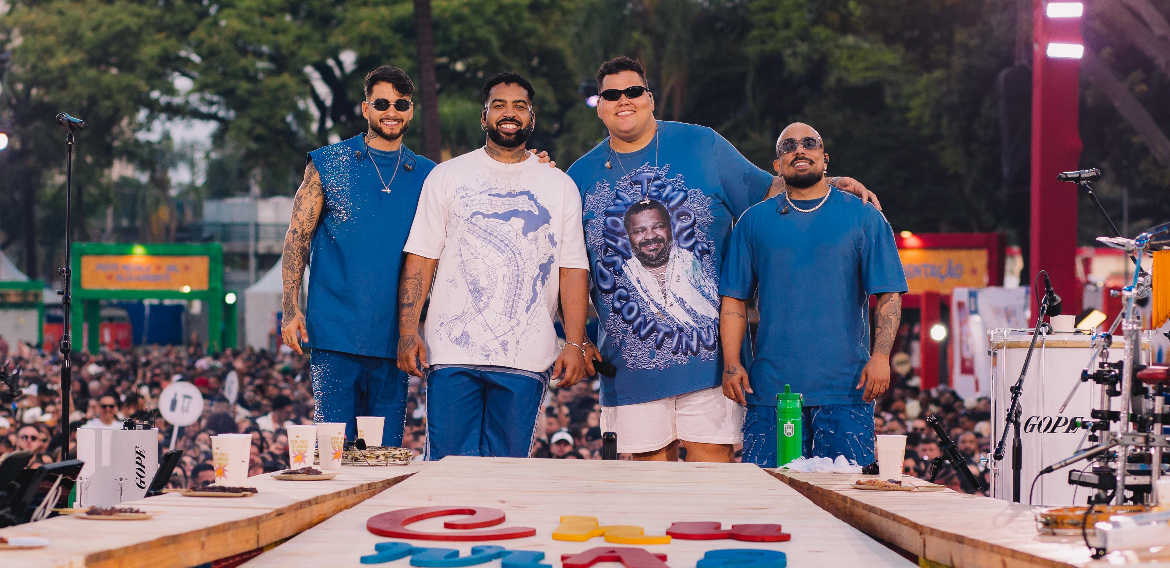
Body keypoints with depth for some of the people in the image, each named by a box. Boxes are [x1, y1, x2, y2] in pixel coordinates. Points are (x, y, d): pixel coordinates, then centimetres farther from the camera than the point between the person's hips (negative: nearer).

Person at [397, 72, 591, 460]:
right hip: (452, 353, -1)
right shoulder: (447, 177, 10)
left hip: (526, 360, 1)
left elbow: (574, 270, 7)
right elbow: (421, 258, 6)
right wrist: (408, 332, -4)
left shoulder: (559, 186, 12)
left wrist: (574, 344, -3)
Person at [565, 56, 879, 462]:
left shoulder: (701, 146, 6)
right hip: (632, 364, 2)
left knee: (712, 462, -4)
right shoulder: (582, 177, 9)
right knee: (649, 462, 4)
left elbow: (768, 192, 12)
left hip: (709, 355, -1)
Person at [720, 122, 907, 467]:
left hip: (844, 389, -1)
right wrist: (731, 363, -1)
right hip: (770, 387, 1)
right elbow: (734, 298, 10)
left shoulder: (864, 218, 8)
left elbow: (889, 295, 3)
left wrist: (880, 356, -10)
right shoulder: (754, 222, 12)